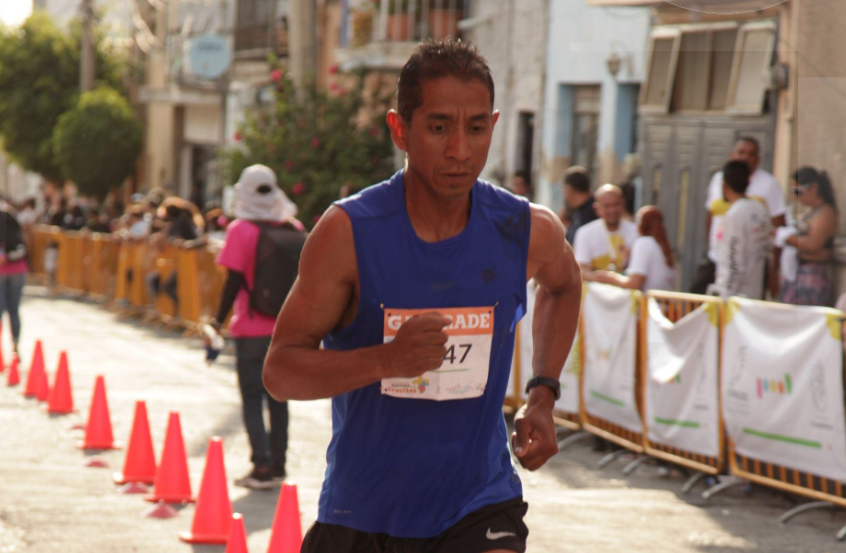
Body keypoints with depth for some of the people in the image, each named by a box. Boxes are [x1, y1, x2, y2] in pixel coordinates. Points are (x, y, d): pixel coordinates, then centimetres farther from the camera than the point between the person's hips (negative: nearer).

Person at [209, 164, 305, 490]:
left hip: (252, 329, -4)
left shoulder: (241, 230, -10)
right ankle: (278, 466, 17)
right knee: (278, 396, 14)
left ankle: (262, 468, -5)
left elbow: (235, 280, -13)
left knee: (252, 398, 2)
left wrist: (219, 320, -4)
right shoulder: (294, 228, 2)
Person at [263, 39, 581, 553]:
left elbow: (563, 284, 21)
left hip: (478, 508, 0)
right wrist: (386, 360, -29)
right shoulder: (348, 232, -14)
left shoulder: (528, 232, -5)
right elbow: (280, 370, -13)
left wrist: (544, 394, 9)